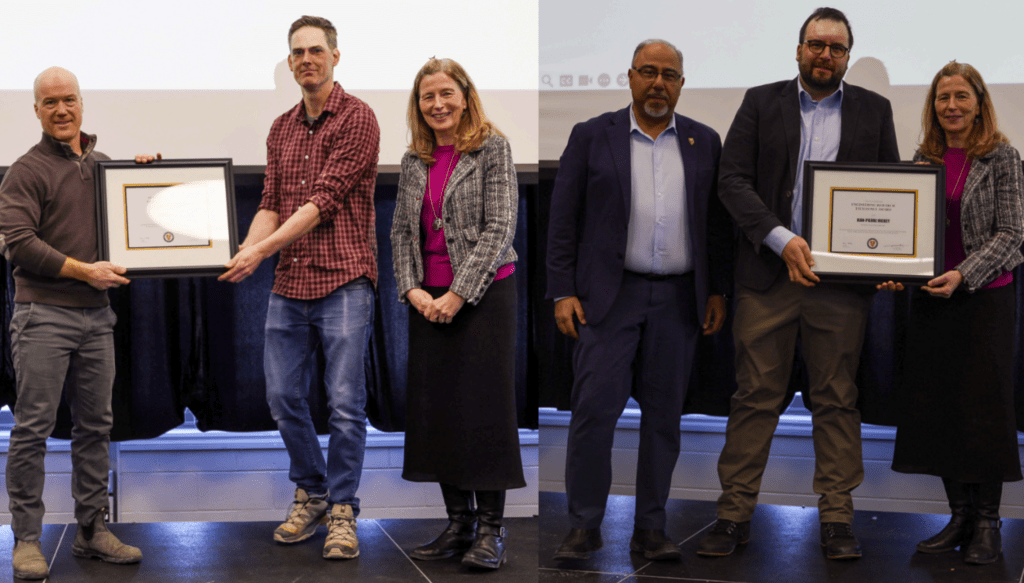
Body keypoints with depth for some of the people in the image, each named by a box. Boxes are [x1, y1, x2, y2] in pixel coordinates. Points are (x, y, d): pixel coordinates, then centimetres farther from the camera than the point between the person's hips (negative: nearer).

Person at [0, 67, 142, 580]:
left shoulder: (104, 165, 16)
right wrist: (83, 270, -15)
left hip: (96, 315, 6)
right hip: (43, 313, -6)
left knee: (95, 426, 9)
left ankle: (91, 529, 19)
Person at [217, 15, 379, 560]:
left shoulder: (357, 118, -6)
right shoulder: (281, 129, 15)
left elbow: (325, 199, -14)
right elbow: (271, 204, 11)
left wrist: (263, 249, -18)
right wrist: (243, 252, -8)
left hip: (342, 280, -6)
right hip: (288, 284, 6)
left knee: (345, 402, -2)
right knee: (283, 396, 7)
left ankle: (342, 510, 9)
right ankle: (310, 494, 25)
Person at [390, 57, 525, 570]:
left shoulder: (493, 148, -4)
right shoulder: (413, 161, 11)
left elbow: (499, 227, -11)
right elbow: (401, 230, 11)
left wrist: (458, 293, -15)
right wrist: (412, 290, -5)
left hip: (484, 292, -5)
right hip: (428, 299, 5)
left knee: (485, 407, -3)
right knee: (436, 408, 6)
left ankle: (490, 529, 5)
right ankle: (458, 523, 15)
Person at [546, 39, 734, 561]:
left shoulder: (704, 142, 10)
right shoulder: (591, 136, 3)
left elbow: (718, 223, 12)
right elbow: (563, 219, 1)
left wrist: (718, 292, 6)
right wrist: (563, 293, -5)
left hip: (678, 299, 2)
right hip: (610, 295, -2)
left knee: (664, 415, 5)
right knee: (595, 409, -7)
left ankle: (650, 528, 13)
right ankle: (584, 526, 3)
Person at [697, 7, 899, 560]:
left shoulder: (873, 110, 11)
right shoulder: (761, 102, 7)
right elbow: (733, 180, -1)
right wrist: (781, 239, -14)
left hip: (841, 279, 1)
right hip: (768, 272, -1)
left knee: (837, 400, 5)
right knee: (755, 395, 2)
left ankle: (837, 519, 11)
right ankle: (734, 514, 8)